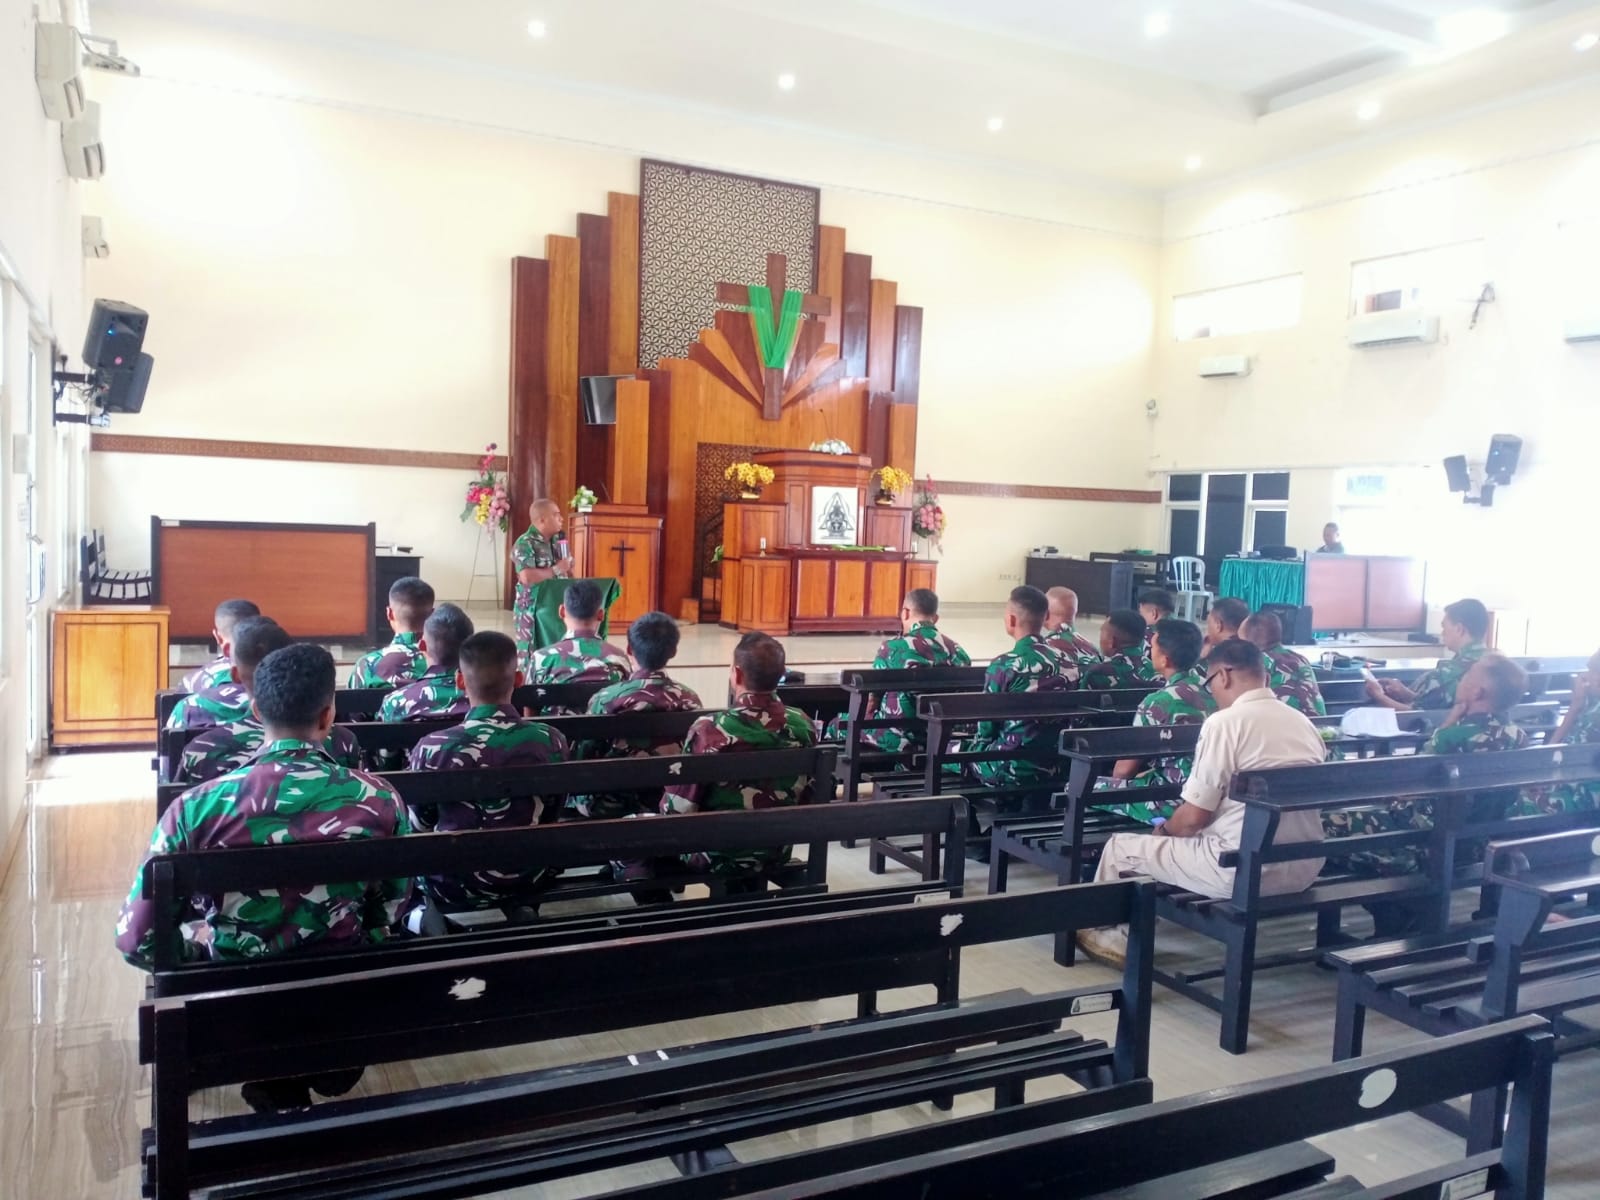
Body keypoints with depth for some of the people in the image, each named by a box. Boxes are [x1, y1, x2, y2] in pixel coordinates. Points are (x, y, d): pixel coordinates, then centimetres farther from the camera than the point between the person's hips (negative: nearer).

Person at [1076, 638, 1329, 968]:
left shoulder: (1225, 721, -13)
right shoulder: (1304, 722, 9)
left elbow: (1193, 817, -12)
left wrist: (1164, 830, 12)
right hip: (1305, 868, 8)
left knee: (1120, 847, 11)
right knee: (1191, 833, 33)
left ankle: (1115, 936, 35)